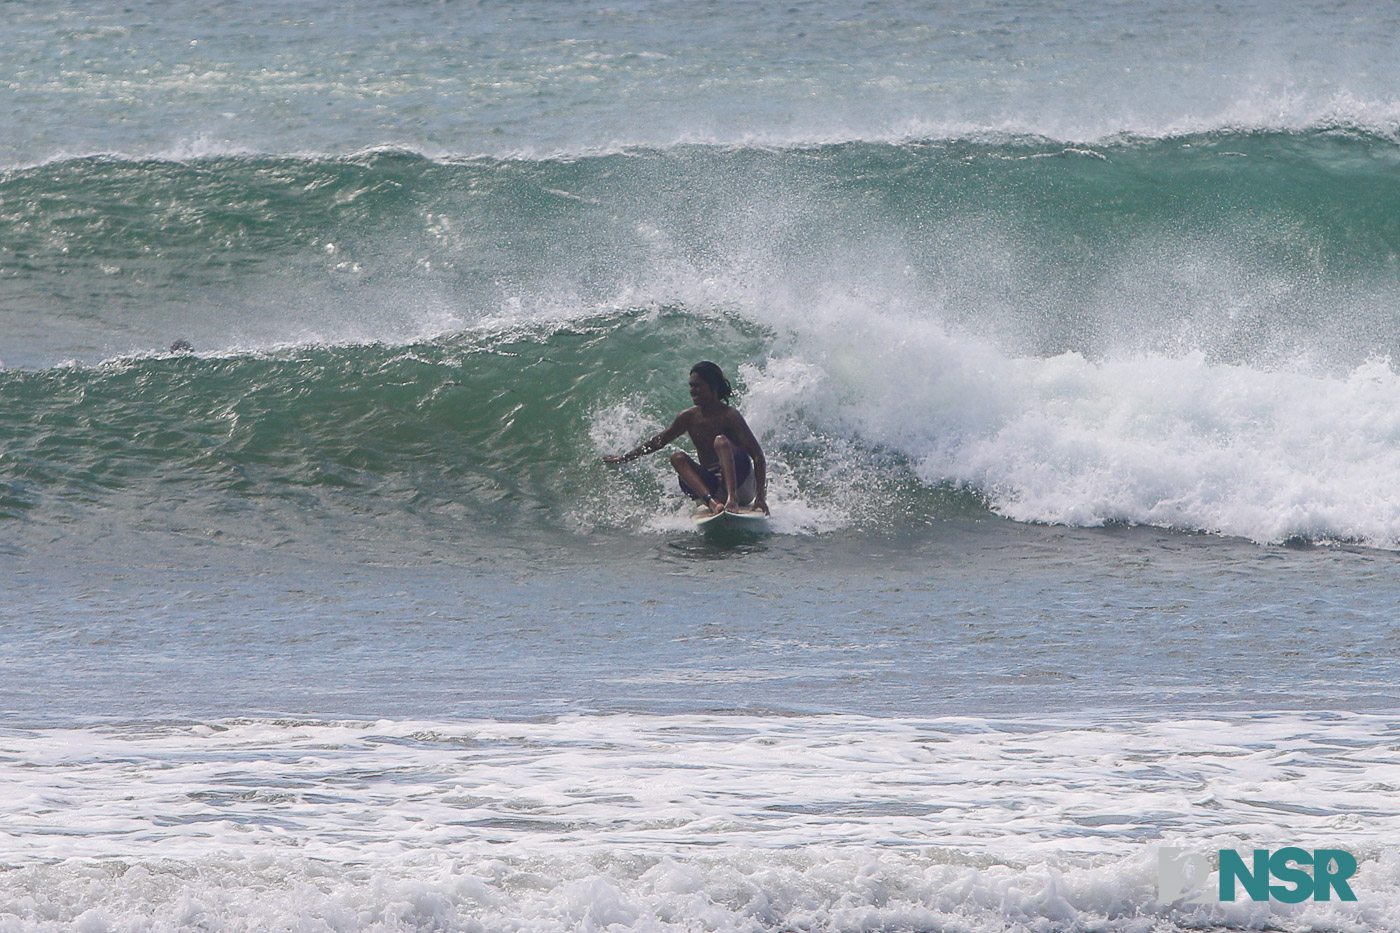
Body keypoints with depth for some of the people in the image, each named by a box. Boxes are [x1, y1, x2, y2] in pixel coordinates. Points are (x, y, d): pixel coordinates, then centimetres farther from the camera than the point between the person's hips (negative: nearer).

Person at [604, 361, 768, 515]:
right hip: (712, 487, 5)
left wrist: (760, 496, -27)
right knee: (678, 458, -16)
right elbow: (657, 442, 23)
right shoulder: (688, 418, 6)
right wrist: (623, 459, 27)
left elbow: (758, 456, -17)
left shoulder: (730, 417, -11)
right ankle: (712, 502, -39)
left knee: (721, 441, -27)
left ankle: (733, 499, -46)